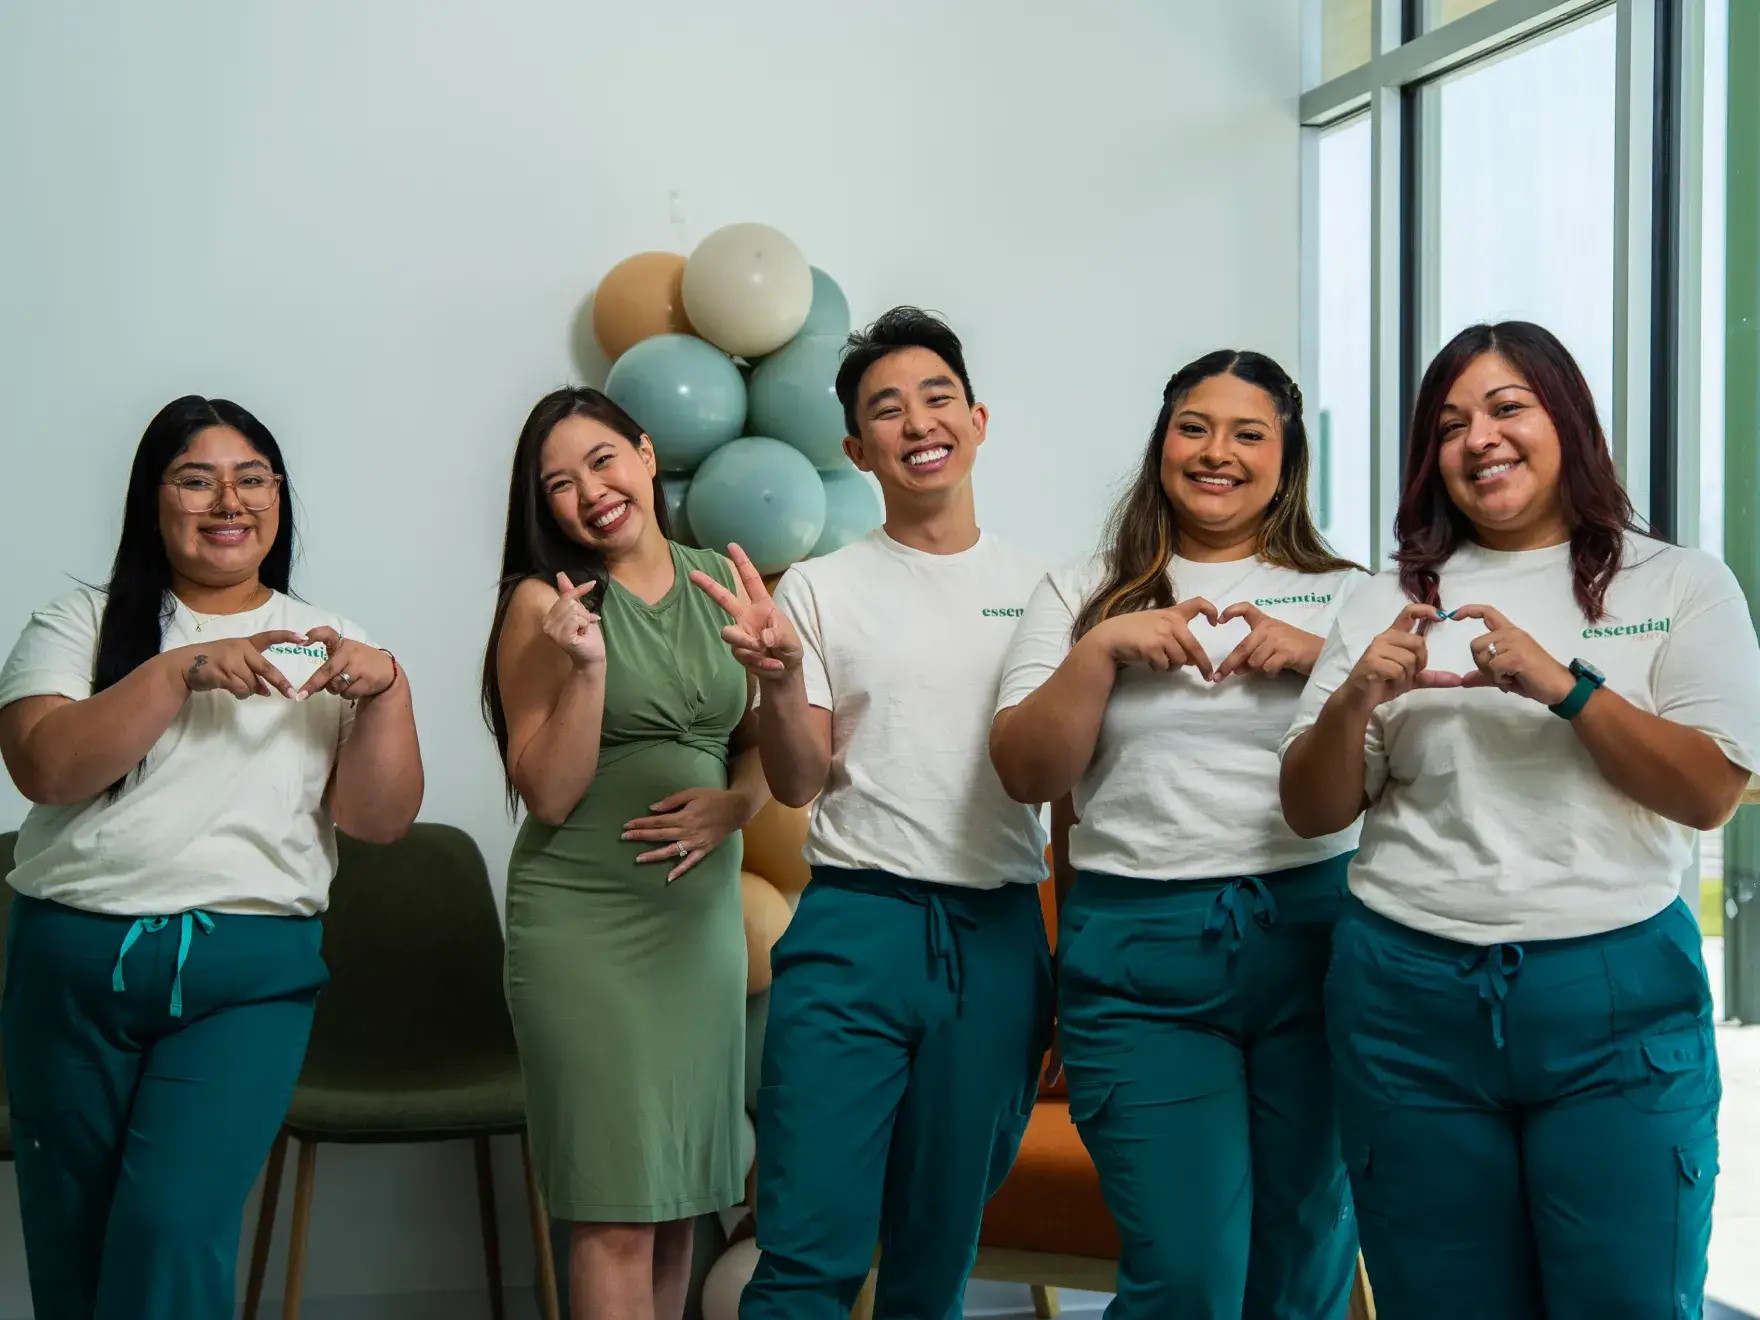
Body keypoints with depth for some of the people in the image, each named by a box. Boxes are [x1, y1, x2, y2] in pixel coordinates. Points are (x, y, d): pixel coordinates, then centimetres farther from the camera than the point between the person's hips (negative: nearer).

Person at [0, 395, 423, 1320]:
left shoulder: (323, 649, 9)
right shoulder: (82, 624, 7)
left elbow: (379, 819, 2)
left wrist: (386, 691, -13)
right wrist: (179, 671, -18)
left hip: (251, 976, -1)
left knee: (170, 1230, -16)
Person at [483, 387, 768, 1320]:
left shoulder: (720, 582, 7)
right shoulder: (545, 602, -6)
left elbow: (763, 742, 16)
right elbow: (548, 795, -10)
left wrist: (734, 803, -4)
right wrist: (587, 666, -22)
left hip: (702, 914, 5)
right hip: (586, 920, -5)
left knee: (683, 1191, 10)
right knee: (619, 1210, -5)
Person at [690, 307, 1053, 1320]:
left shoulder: (1038, 587, 9)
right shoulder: (819, 590, 3)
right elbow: (799, 784, 1)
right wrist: (777, 674, -18)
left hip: (1000, 937, 2)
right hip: (857, 924, -2)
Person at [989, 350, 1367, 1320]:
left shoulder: (1347, 596, 11)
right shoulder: (1082, 595, 11)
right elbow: (1025, 774, 2)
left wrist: (1317, 657, -11)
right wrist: (1103, 648, -10)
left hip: (1313, 937, 1)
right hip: (1139, 945, -1)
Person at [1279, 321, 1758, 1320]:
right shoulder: (1392, 603, 10)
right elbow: (1312, 813, 9)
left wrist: (1563, 684, -16)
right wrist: (1354, 699, -11)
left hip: (1618, 994, -2)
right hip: (1411, 999, 2)